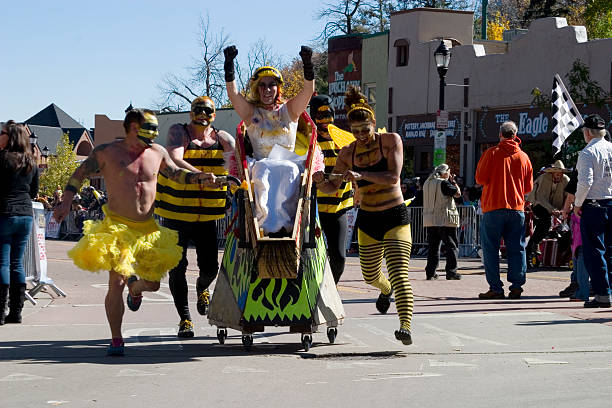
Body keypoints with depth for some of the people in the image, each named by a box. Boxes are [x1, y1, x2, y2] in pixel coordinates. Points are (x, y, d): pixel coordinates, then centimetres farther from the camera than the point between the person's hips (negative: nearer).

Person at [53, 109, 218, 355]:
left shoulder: (157, 153, 9)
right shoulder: (107, 152, -3)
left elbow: (176, 173, 25)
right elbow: (79, 174, 5)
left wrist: (200, 177, 9)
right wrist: (66, 203, -3)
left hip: (148, 228, 4)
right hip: (117, 226, -4)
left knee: (153, 283, 6)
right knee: (116, 282, -14)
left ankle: (135, 287, 45)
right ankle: (116, 340, -2)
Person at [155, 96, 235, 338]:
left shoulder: (222, 138, 5)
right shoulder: (178, 132, -5)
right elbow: (174, 161, -22)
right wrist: (203, 176, -35)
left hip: (207, 216, 2)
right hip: (176, 213, -2)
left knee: (210, 267, 0)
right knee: (177, 267, -3)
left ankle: (202, 289, 36)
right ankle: (184, 318, 10)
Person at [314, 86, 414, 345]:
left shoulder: (391, 141, -9)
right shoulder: (348, 153, 1)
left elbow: (393, 177, -21)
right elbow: (332, 186, 8)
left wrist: (361, 175, -34)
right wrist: (321, 180, -15)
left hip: (395, 217, -5)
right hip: (367, 219, 5)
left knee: (398, 272, -21)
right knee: (370, 276, 18)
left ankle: (405, 326, -29)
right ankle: (386, 290, 54)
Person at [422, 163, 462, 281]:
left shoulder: (427, 183, 13)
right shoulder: (443, 183, -11)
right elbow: (458, 193, -10)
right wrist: (453, 182, 4)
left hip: (430, 220, 7)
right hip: (445, 220, -7)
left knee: (433, 247, 10)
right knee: (452, 246, 0)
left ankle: (430, 273, 5)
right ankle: (451, 272, -5)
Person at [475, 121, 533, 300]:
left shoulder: (491, 153, -3)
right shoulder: (523, 157, 8)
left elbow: (480, 179, -5)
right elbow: (528, 187, 11)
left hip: (493, 206, -3)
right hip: (517, 208, 3)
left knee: (490, 248, 1)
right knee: (516, 248, 7)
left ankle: (495, 288, -2)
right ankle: (516, 286, 3)